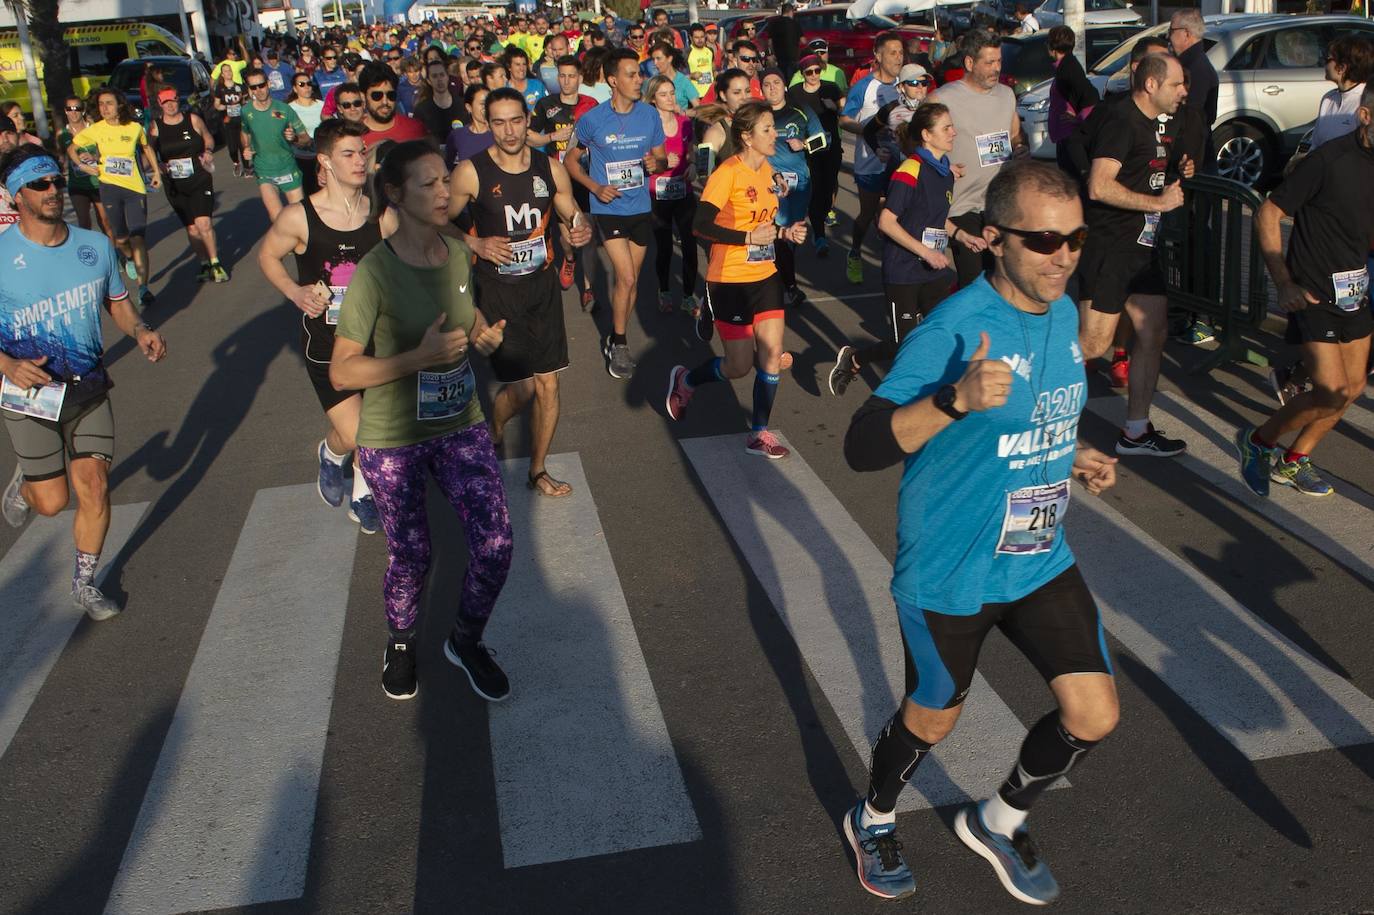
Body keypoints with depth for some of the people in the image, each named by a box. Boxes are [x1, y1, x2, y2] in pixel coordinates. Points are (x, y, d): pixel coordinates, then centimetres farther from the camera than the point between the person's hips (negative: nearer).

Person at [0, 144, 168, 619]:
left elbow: (118, 302, 11)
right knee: (52, 501, 2)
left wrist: (140, 331, -10)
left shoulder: (95, 246, -2)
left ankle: (85, 584, 21)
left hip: (88, 387, 3)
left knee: (94, 487, -1)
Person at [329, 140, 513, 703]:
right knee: (411, 556, 9)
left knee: (496, 544, -1)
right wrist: (419, 357, -30)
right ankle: (401, 644, 41)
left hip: (461, 426, 4)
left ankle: (466, 642, 28)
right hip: (393, 441, -4)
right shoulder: (376, 272, -20)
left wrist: (483, 333, -5)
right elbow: (342, 372, -19)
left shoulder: (458, 252, -3)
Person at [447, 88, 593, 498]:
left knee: (548, 384, 6)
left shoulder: (550, 168, 0)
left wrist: (582, 230, -10)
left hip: (543, 286, 4)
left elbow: (572, 216, 13)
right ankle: (490, 436, 27)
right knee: (520, 386, -7)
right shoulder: (470, 173, -11)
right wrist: (477, 244, -18)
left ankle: (538, 471, 25)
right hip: (498, 291, -4)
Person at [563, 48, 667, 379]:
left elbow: (662, 158, 8)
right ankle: (619, 344, 5)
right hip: (609, 209, -4)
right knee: (626, 277, -13)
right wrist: (595, 187, -13)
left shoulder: (650, 115, -3)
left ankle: (615, 338, 30)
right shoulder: (593, 119, -10)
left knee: (631, 279, 12)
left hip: (641, 207, 4)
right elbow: (571, 159, 2)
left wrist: (657, 163, -16)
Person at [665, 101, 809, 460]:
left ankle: (759, 433, 15)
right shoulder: (728, 173, -17)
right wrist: (749, 237, -24)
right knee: (740, 366, 1)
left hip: (765, 276, 7)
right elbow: (701, 225, -23)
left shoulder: (768, 171, 7)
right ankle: (685, 380, 31)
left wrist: (785, 232, 0)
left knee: (772, 353, 1)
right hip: (730, 281, -7)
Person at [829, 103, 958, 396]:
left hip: (934, 271, 7)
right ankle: (853, 359, 25)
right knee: (905, 344, 2)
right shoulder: (911, 170, -17)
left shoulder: (945, 170, 9)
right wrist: (925, 252, -22)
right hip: (903, 272, -7)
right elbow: (886, 221, -21)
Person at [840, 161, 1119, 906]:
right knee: (934, 718, 13)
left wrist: (1073, 457, 2)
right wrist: (956, 399, -44)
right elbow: (862, 448, -30)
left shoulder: (1063, 312, 1)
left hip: (1041, 559, 7)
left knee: (1094, 716, 5)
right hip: (949, 572, -6)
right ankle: (872, 820, 45)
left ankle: (998, 821, 33)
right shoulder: (953, 330, -24)